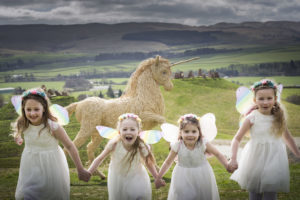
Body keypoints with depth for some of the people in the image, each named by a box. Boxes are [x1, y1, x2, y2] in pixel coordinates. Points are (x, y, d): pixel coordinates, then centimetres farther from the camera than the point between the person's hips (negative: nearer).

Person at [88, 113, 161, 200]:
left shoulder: (141, 147, -25)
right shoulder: (114, 144, -26)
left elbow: (149, 163, -7)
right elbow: (100, 158, -13)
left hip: (136, 179, 0)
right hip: (118, 179, 0)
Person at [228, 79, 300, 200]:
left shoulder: (279, 118, 0)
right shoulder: (252, 118, -9)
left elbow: (287, 137, 16)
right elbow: (237, 139, -4)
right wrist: (233, 159, -13)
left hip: (274, 161, 2)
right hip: (255, 161, -1)